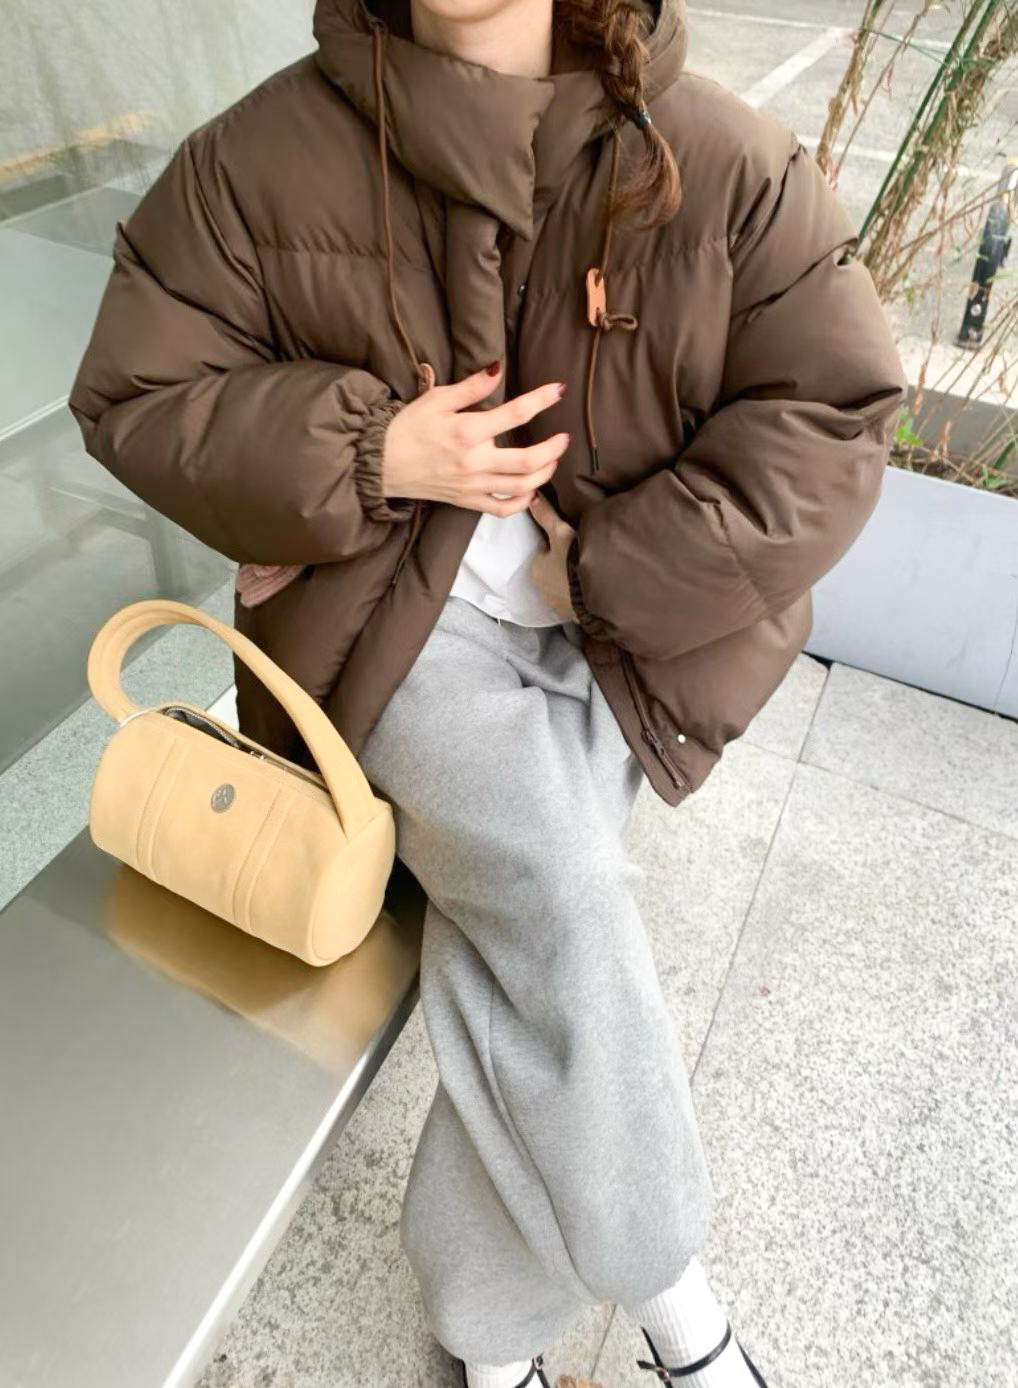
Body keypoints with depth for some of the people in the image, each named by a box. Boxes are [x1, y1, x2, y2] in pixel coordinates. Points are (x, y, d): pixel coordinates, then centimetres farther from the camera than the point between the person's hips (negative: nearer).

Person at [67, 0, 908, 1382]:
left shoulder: (727, 165, -3)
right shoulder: (263, 155, -1)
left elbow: (830, 419, -3)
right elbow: (133, 397, 1)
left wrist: (604, 567, -12)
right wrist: (367, 451, -15)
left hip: (609, 639, 2)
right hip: (393, 615, 0)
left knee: (525, 954, -6)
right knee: (562, 908, -23)